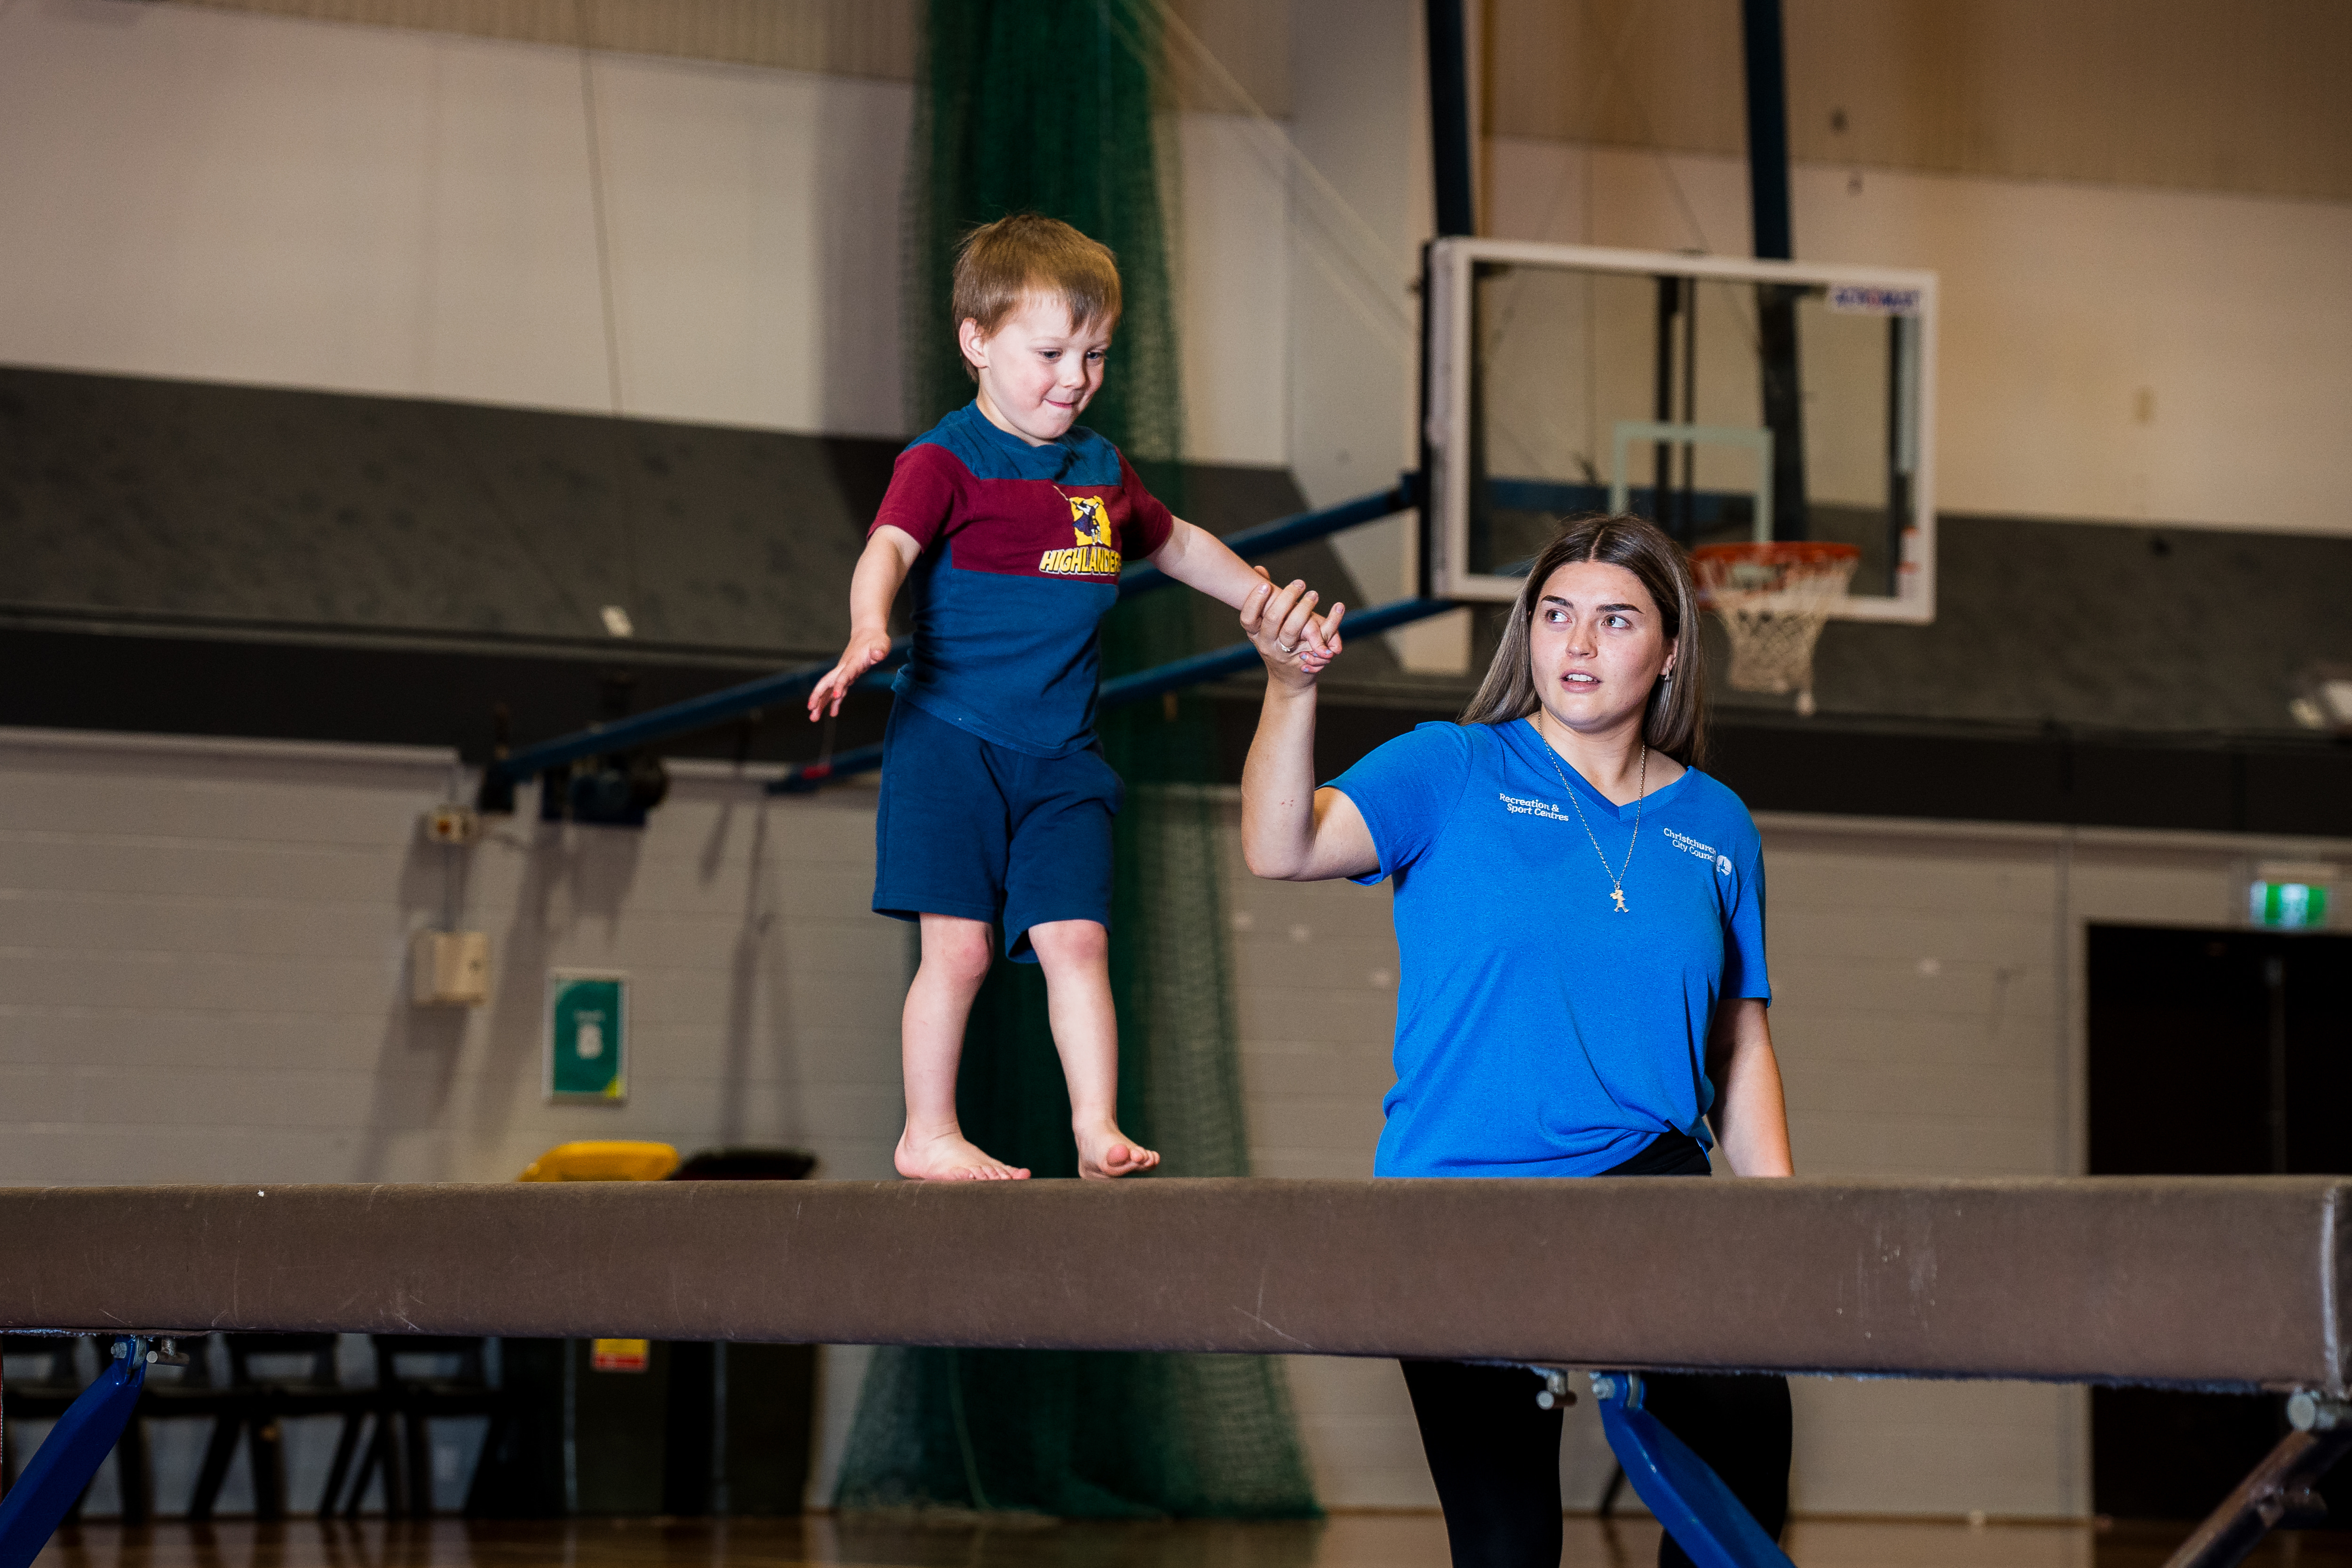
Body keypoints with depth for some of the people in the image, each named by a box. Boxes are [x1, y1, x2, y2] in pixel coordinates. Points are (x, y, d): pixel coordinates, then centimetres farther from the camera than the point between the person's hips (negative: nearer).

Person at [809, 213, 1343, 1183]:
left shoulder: (1102, 471, 16)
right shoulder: (946, 462, -6)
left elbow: (1179, 545, 34)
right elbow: (889, 548, -22)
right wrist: (868, 631, -42)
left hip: (1062, 756, 5)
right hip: (951, 739, -5)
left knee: (1075, 938, -4)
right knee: (959, 947, -6)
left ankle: (1098, 1129, -3)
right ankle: (928, 1136, 4)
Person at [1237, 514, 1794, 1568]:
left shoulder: (1715, 827, 10)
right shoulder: (1453, 773, 0)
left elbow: (1740, 1045, 15)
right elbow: (1280, 848, -16)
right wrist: (1290, 691, -32)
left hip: (1646, 1175, 2)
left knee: (1745, 1426, -20)